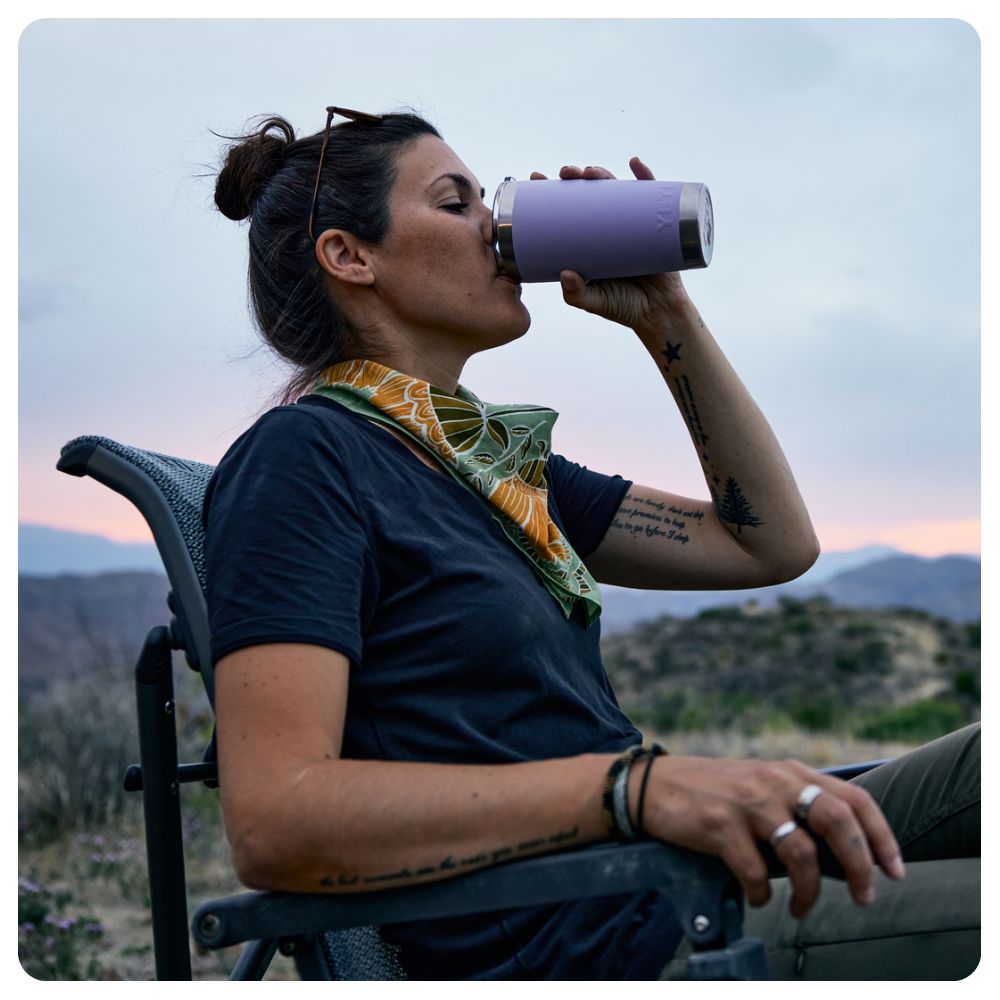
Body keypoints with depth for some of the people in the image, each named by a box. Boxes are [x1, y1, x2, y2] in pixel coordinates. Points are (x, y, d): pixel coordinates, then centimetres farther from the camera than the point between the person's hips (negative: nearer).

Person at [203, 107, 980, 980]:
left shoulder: (496, 455, 16)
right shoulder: (304, 456, -9)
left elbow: (773, 542, 18)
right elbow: (273, 823, -22)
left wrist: (663, 314, 10)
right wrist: (635, 784, -30)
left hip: (679, 891, 9)